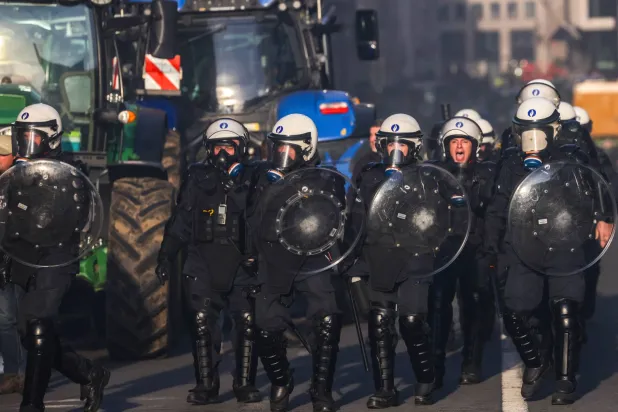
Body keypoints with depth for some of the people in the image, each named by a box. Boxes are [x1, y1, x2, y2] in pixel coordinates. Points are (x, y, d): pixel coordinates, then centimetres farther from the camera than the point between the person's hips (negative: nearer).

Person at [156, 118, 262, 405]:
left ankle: (245, 384, 5)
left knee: (248, 323, -6)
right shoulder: (198, 179, 6)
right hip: (204, 261, 1)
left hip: (242, 263, -1)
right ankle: (205, 385, 2)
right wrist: (166, 256, 4)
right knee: (202, 322, -5)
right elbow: (180, 222, 9)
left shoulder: (252, 179, 3)